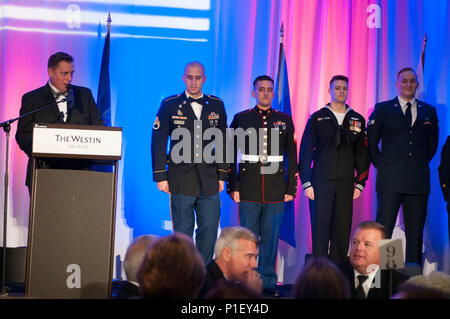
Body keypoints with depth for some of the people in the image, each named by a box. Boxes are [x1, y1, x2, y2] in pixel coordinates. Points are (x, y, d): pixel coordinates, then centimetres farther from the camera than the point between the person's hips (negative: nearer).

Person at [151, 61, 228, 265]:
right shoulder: (170, 105, 2)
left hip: (209, 181, 2)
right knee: (182, 233, 3)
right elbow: (158, 142, 1)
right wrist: (160, 176, -4)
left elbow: (223, 142, 13)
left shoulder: (216, 105, 10)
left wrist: (222, 175, 8)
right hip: (181, 180, -2)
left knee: (209, 231, 1)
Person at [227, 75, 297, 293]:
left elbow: (292, 157, 10)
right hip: (249, 190, -1)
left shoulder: (284, 120, 10)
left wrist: (291, 188, 4)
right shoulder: (241, 119, 6)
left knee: (271, 238, 4)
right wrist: (232, 187, -2)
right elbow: (231, 156, 5)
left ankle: (268, 282, 12)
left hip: (276, 191, 1)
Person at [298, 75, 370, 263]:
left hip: (346, 184, 2)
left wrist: (360, 183, 5)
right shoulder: (317, 118, 5)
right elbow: (305, 152, 2)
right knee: (320, 228, -3)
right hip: (321, 182, -2)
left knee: (342, 230, 1)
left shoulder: (357, 120, 12)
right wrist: (306, 183, -5)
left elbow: (362, 154, 13)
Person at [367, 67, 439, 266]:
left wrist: (420, 164, 13)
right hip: (390, 180, -2)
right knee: (383, 230, -5)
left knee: (415, 233, 3)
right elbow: (370, 142, 9)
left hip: (418, 181, 2)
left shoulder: (429, 112, 13)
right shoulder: (382, 109, 6)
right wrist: (382, 166, 4)